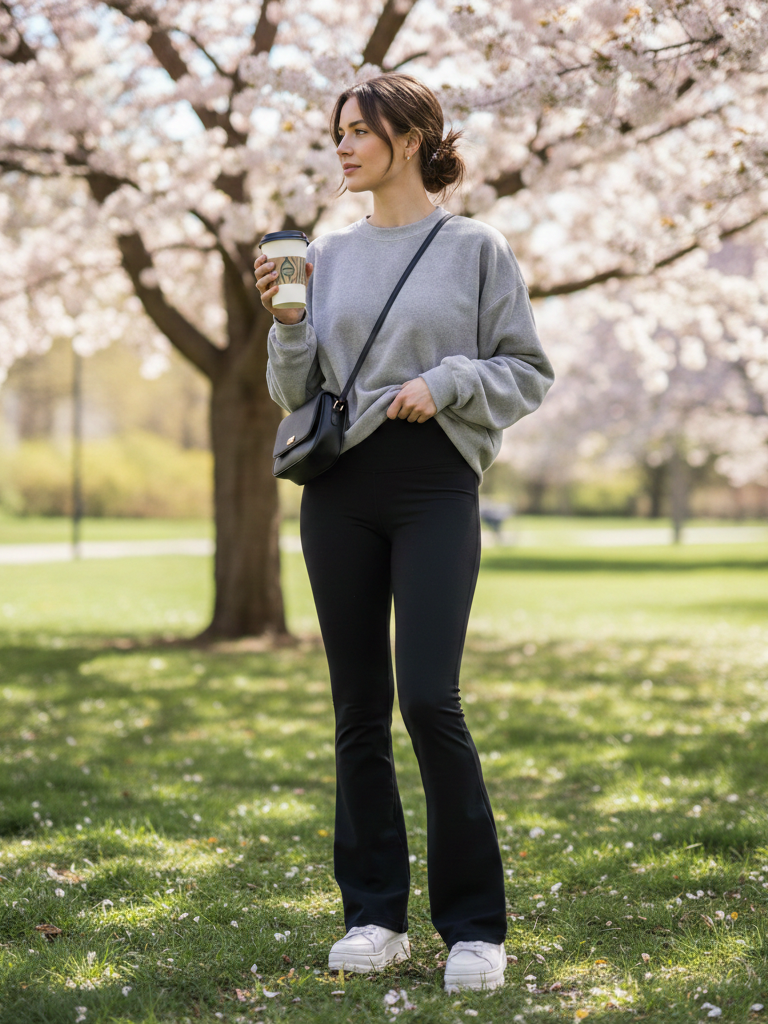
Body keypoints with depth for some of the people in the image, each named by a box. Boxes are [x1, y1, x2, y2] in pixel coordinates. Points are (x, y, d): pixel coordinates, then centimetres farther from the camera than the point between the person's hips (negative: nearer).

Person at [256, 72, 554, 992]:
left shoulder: (476, 250, 1)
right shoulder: (327, 257, 12)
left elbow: (528, 372, 3)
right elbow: (294, 392, 13)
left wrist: (444, 381, -12)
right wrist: (286, 320, -4)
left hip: (436, 488, -4)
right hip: (339, 491, 4)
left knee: (429, 700, -12)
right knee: (359, 708, 6)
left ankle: (475, 923, 1)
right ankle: (375, 914, 16)